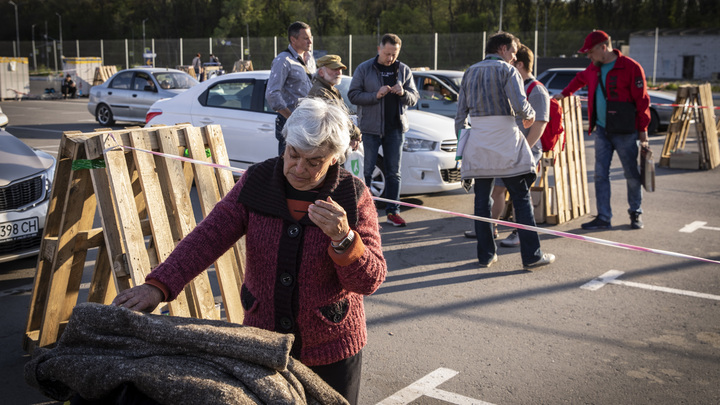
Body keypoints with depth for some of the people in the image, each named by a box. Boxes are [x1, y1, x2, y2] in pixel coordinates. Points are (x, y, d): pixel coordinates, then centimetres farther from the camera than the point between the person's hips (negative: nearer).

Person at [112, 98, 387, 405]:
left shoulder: (354, 197, -14)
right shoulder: (257, 182, -7)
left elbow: (371, 281, -16)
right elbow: (209, 236, -15)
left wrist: (343, 239, -34)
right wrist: (158, 285, -28)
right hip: (262, 343, 2)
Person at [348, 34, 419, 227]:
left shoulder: (404, 70, 9)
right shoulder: (364, 69, 0)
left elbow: (414, 98, 8)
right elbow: (353, 95, -5)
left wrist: (403, 93, -15)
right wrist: (376, 95, -18)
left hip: (395, 128, 3)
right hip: (370, 128, -3)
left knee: (394, 172, 5)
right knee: (366, 170, -1)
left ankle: (392, 211, 12)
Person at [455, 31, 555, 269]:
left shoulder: (470, 73, 15)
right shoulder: (507, 70, -2)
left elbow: (461, 112, 14)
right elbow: (520, 105, -14)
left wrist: (461, 140, 19)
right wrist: (530, 116, 6)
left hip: (478, 143, 5)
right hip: (504, 141, -5)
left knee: (482, 200, 8)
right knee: (521, 198, 0)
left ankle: (486, 255, 11)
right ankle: (532, 255, 1)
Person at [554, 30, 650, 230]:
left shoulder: (631, 68, -11)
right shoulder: (593, 69, 9)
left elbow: (642, 100, -9)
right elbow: (580, 79, 34)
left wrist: (643, 129, -9)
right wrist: (564, 93, 30)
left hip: (625, 132, -6)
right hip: (601, 131, 6)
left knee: (632, 175, 6)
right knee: (600, 174, 3)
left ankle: (635, 214, 23)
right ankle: (603, 218, 9)